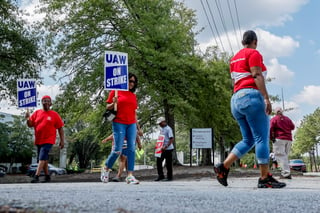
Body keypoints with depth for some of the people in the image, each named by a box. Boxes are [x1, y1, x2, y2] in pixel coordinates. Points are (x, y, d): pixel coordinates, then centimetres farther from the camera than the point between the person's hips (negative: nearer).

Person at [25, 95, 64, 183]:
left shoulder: (54, 115, 0)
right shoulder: (37, 113, 9)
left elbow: (60, 128, 1)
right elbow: (30, 125, 9)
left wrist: (62, 141, -4)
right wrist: (28, 119, -12)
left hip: (48, 140, -5)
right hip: (38, 140, 5)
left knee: (42, 158, -17)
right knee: (44, 159, 13)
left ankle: (36, 176, -22)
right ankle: (47, 176, 24)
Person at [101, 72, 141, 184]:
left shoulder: (133, 95, 16)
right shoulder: (116, 92, 3)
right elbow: (108, 107, 3)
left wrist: (138, 127, 17)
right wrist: (114, 103, -19)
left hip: (131, 124, 5)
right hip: (119, 123, -5)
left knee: (132, 149, -5)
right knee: (117, 150, -7)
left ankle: (130, 175, -3)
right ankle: (106, 170, 17)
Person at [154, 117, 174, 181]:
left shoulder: (168, 129, -12)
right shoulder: (161, 129, 15)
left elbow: (171, 139, -17)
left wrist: (166, 147, -23)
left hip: (168, 149, -8)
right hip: (162, 149, 8)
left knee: (168, 163, -2)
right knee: (158, 161, 6)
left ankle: (169, 177, 7)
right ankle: (160, 176, 14)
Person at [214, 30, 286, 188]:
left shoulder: (235, 58, 24)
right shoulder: (254, 53, 1)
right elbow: (257, 75, -12)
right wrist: (266, 98, -18)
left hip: (236, 99, 9)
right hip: (251, 96, -9)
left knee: (248, 140, 11)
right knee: (262, 138, -7)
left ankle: (223, 167, 2)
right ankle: (265, 178, -8)